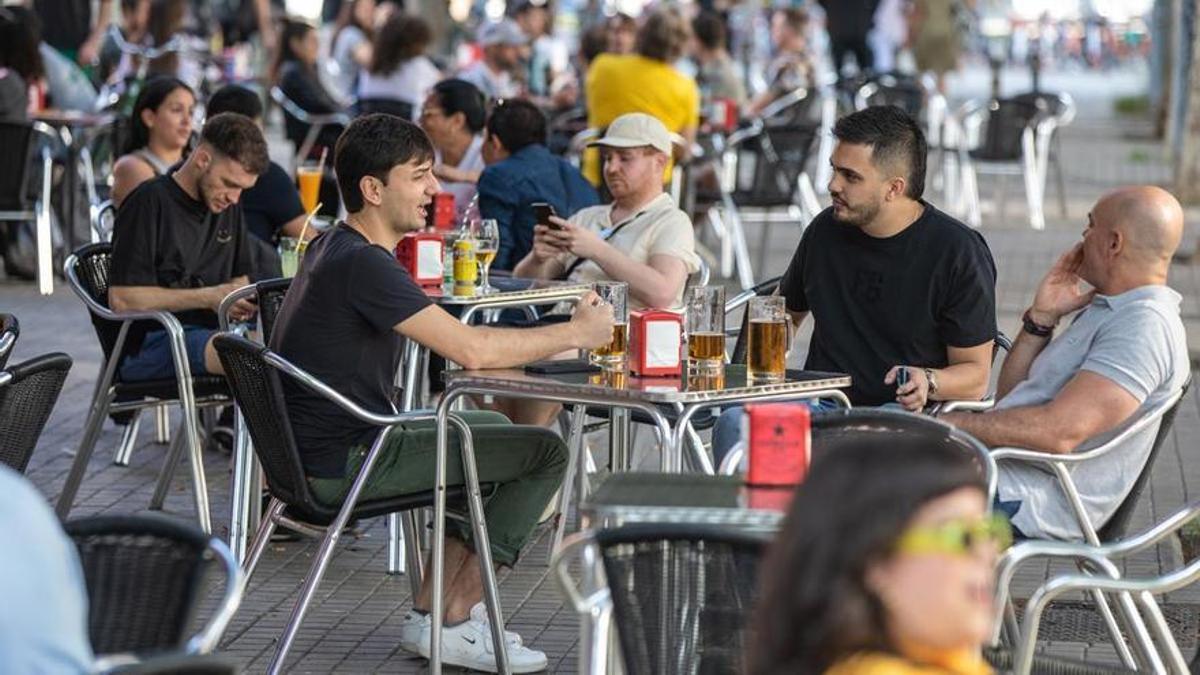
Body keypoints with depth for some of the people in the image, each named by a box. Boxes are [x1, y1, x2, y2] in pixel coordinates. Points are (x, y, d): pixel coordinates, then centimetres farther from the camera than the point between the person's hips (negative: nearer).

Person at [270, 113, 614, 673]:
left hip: (327, 452, 10)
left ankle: (433, 608, 22)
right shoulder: (362, 264, -20)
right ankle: (451, 624, 0)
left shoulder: (331, 249, 13)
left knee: (492, 428, 28)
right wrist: (577, 333, -11)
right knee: (548, 452, -6)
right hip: (345, 466, -10)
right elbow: (470, 350, -24)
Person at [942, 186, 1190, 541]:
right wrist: (1042, 317, 8)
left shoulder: (1147, 325, -14)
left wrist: (947, 423, -18)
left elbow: (1060, 432, -25)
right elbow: (1009, 396, 21)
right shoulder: (1101, 311, 20)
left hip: (1028, 503, -10)